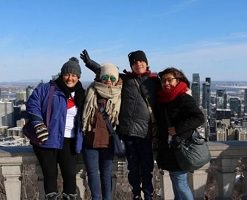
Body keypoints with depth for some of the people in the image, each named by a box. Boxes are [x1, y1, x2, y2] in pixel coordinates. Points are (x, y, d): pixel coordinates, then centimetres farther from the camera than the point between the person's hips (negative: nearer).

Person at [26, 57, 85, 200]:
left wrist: (82, 137, 11)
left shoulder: (81, 95, 10)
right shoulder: (46, 89, -3)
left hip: (69, 142, 3)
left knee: (70, 174, 0)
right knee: (50, 174, 5)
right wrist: (38, 124, -18)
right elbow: (32, 105, -6)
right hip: (48, 140, -2)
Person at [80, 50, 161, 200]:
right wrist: (89, 62, 7)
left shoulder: (154, 80, 6)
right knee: (133, 166, 11)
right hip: (128, 129, 1)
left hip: (146, 130, -1)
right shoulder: (125, 79, 8)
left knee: (147, 166, 4)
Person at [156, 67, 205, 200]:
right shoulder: (162, 99, 11)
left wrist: (177, 129, -25)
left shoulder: (184, 99, -13)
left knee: (180, 184, -4)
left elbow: (199, 118, -23)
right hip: (168, 148, 8)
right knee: (176, 183, 18)